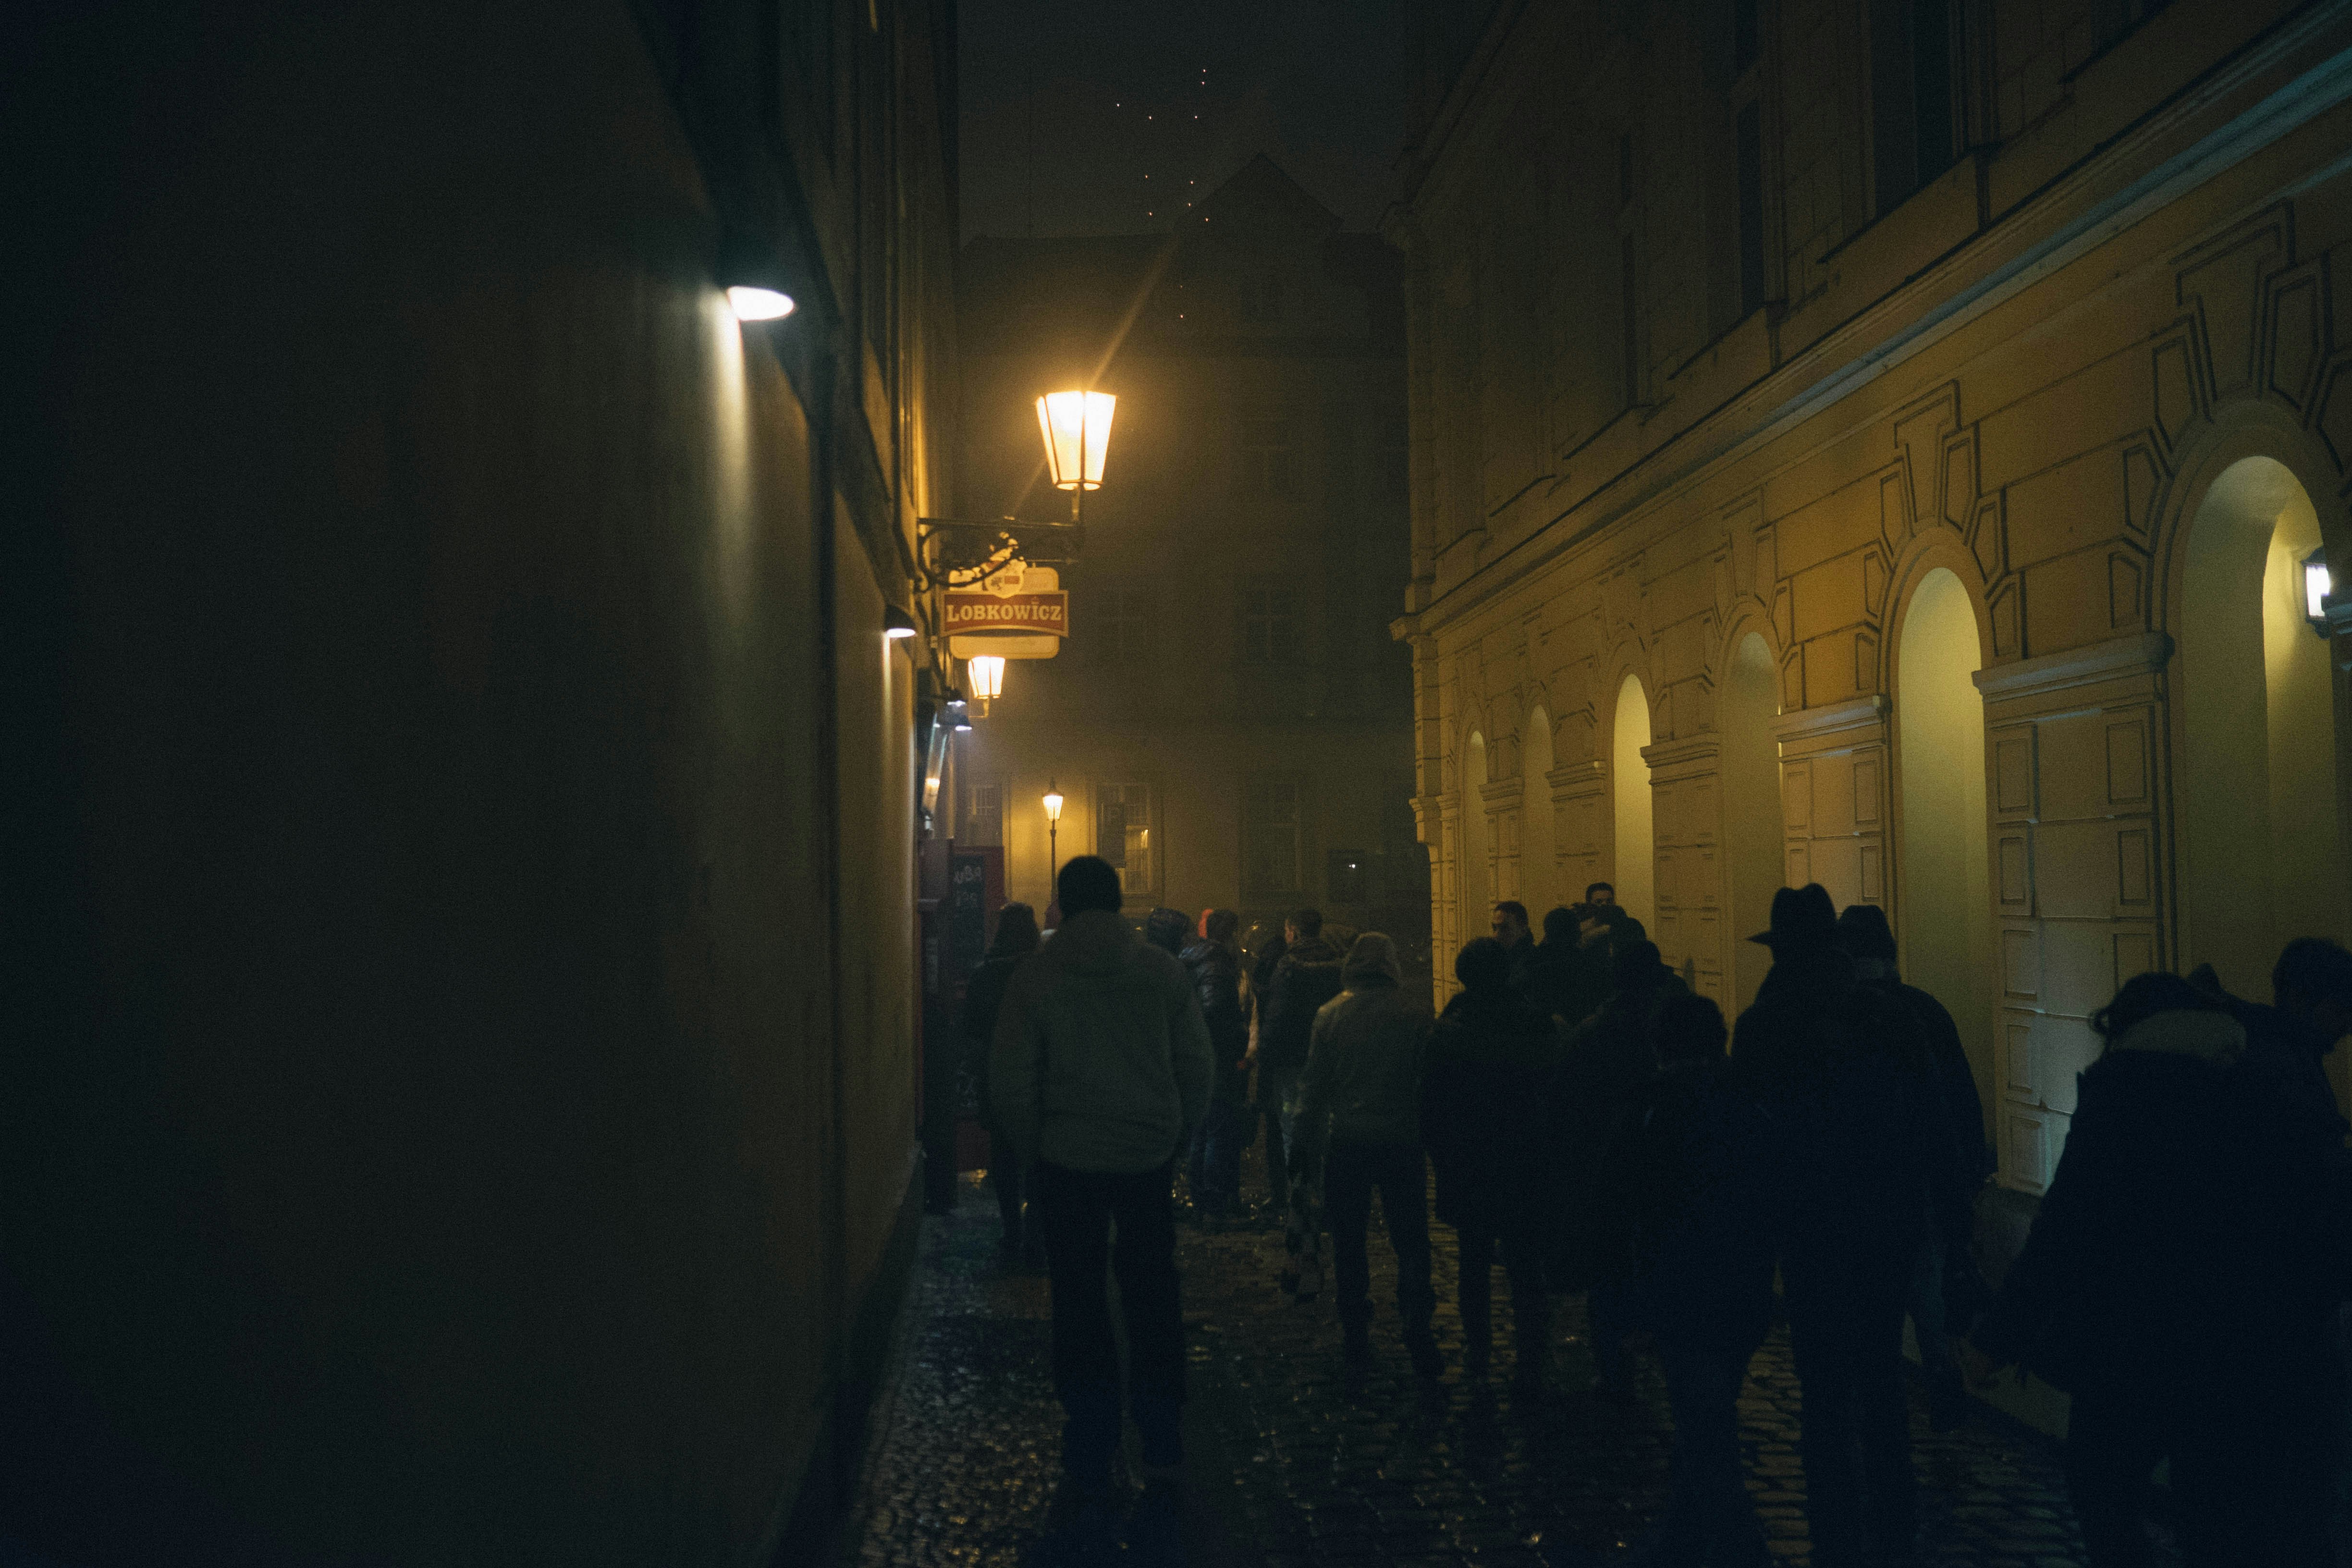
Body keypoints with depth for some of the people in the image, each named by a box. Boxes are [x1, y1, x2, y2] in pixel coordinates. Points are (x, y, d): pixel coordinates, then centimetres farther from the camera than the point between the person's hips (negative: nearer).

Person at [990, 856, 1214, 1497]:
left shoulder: (1034, 976, -6)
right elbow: (1196, 1066, 2)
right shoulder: (1163, 970, 0)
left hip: (1069, 1161, -2)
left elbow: (1011, 1083, -6)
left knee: (1079, 1301, 7)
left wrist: (1033, 1150, 7)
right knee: (1153, 1293, 13)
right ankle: (1162, 1442, 16)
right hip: (1150, 1157, 2)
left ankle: (1091, 1455, 12)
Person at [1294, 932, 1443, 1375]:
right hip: (1402, 1138, 0)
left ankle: (1357, 1339, 12)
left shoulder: (1332, 1013, -2)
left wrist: (1308, 1138, 10)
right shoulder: (1416, 1011, -5)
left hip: (1347, 1140, 1)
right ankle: (1418, 1336, -1)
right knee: (1411, 1243, 6)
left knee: (1349, 1243, 10)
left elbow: (1315, 1083, 1)